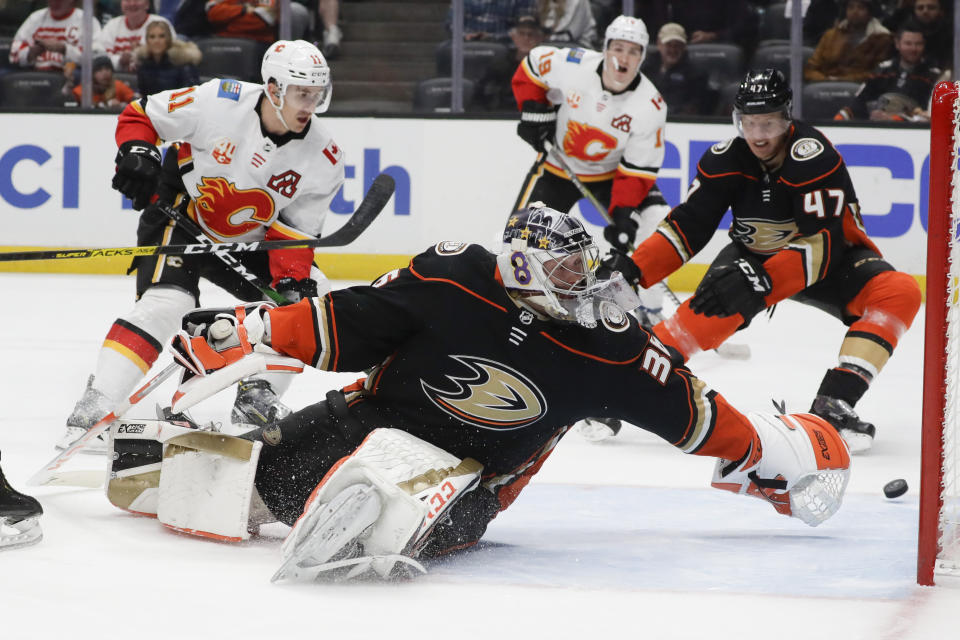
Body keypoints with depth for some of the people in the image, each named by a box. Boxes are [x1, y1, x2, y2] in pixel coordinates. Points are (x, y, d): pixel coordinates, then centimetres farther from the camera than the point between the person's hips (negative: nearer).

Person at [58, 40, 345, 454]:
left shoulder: (323, 157, -14)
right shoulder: (219, 102, -25)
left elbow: (295, 230, -7)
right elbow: (142, 114, -11)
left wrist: (292, 281, -22)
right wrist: (137, 152, -28)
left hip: (246, 241, 6)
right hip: (178, 215, -6)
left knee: (303, 300, -4)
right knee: (166, 302, -26)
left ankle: (255, 401, 10)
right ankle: (90, 416, -29)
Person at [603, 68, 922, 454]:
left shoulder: (814, 158, -29)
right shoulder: (725, 159, -16)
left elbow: (823, 245, -34)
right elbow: (687, 225, -11)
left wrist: (760, 279, -47)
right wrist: (633, 269, -25)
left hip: (828, 260, -2)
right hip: (755, 254, 2)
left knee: (899, 293, -28)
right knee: (711, 311, -28)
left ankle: (831, 406, -32)